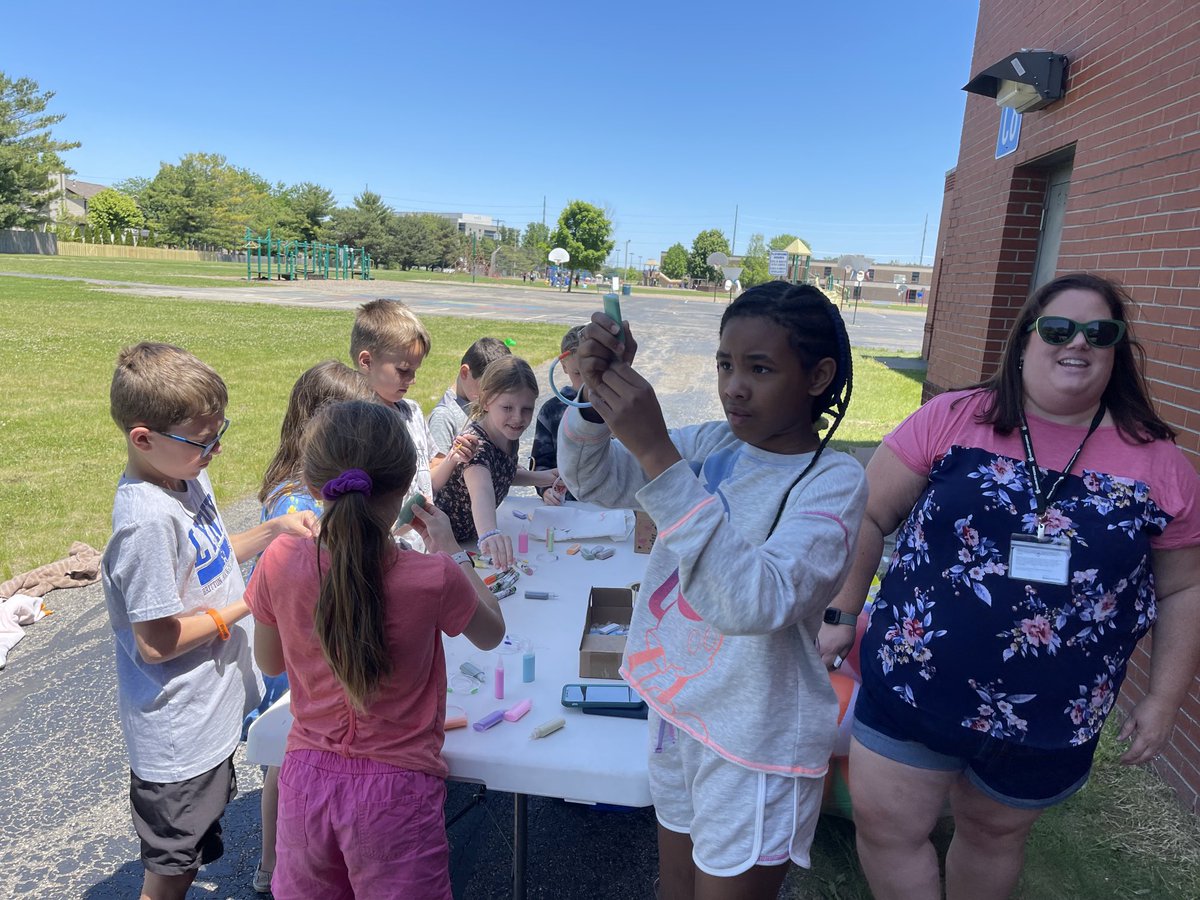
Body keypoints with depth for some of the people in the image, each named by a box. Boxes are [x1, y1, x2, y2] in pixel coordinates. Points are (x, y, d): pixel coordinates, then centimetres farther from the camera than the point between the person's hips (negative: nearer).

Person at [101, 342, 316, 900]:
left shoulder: (188, 478, -2)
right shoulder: (148, 519, -30)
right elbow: (156, 642, -26)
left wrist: (273, 531, -2)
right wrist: (248, 604, -20)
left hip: (211, 708, 8)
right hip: (178, 733, -8)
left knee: (193, 852, 28)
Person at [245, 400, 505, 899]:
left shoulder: (281, 563, -16)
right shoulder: (433, 577, -24)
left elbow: (269, 662, 4)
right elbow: (491, 633, -1)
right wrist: (450, 550, 6)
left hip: (307, 777, 3)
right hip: (395, 789, -2)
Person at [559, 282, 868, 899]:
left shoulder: (833, 482, -20)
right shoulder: (712, 443, -4)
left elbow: (753, 604, -35)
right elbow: (593, 481, -5)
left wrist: (657, 453, -41)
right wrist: (597, 394, -25)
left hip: (754, 743, -5)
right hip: (675, 704, 6)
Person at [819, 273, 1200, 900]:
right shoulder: (952, 419, -7)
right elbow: (870, 516, -3)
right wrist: (840, 614, -4)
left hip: (1052, 721, 2)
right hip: (913, 685, -1)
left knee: (994, 832, 21)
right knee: (885, 826, 7)